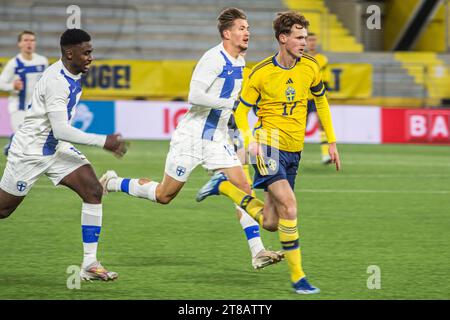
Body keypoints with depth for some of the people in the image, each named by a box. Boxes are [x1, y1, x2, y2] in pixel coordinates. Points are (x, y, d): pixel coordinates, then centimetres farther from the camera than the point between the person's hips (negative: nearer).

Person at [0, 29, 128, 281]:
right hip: (29, 153, -8)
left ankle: (90, 264, -11)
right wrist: (103, 142, -32)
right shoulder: (56, 81, -27)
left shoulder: (73, 75, 3)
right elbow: (60, 130, -32)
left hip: (55, 148, 8)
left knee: (94, 191, -10)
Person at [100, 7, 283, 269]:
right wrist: (231, 102, -25)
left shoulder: (240, 63, 9)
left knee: (244, 189, -6)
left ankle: (258, 252, -8)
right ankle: (114, 183, 26)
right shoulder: (214, 59, -18)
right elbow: (195, 96, -27)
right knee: (164, 196, 3)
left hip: (217, 140, 7)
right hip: (191, 137, -7)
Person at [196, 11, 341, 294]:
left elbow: (321, 101, 18)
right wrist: (249, 140, -18)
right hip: (269, 145, -6)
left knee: (270, 223, 8)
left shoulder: (310, 67, 2)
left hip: (294, 151, 6)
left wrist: (332, 141, 15)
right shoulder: (262, 73, -10)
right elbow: (241, 109, -1)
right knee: (289, 205, -22)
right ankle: (297, 277, -12)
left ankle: (225, 186, 30)